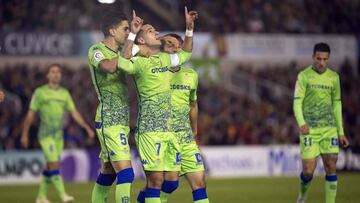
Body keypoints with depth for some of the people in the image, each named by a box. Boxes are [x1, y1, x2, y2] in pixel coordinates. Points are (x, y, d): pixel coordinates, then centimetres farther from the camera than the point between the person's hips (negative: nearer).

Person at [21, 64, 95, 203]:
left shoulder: (65, 93, 10)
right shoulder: (40, 92, -4)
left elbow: (74, 113, 10)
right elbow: (31, 114, 0)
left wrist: (87, 128, 2)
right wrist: (24, 134, 1)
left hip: (59, 135, 5)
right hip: (46, 134, -5)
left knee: (50, 167, 8)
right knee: (54, 164, -15)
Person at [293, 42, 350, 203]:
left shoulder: (334, 77, 9)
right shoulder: (304, 76, -2)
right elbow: (297, 103, -7)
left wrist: (341, 132, 13)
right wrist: (302, 123, -25)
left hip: (329, 128, 3)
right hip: (309, 129, -3)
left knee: (331, 168, -4)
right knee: (309, 170, -6)